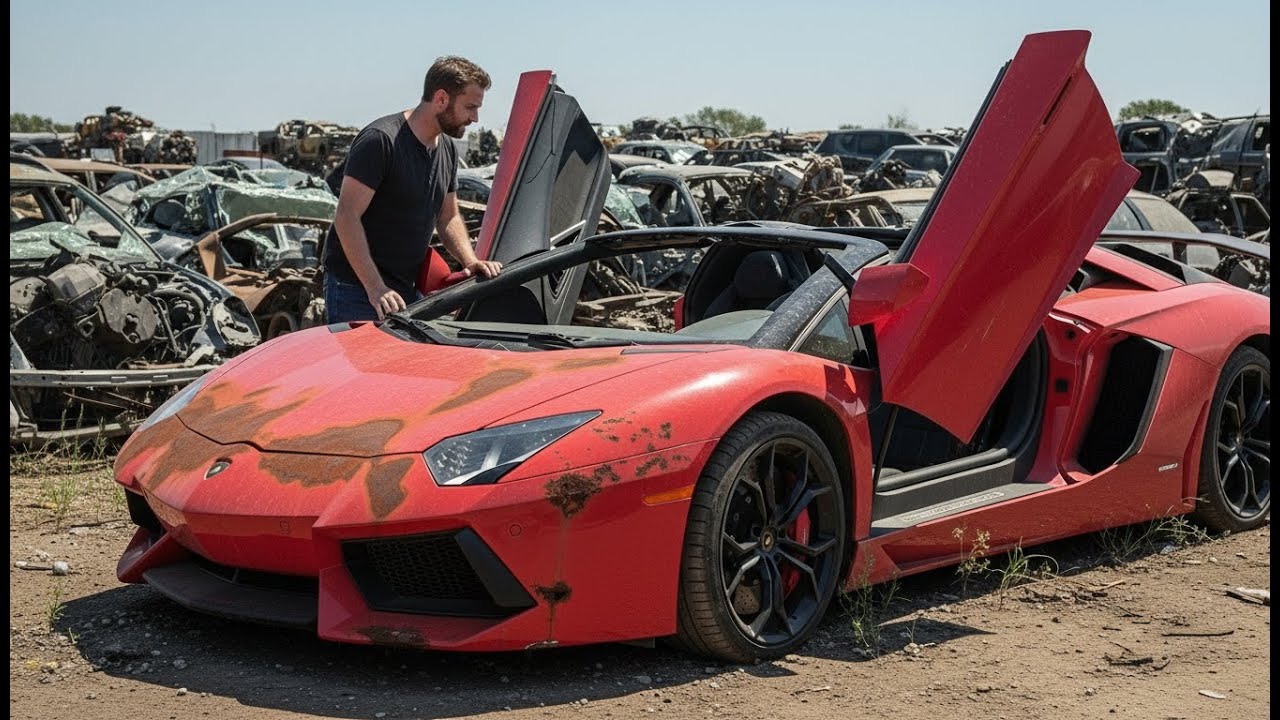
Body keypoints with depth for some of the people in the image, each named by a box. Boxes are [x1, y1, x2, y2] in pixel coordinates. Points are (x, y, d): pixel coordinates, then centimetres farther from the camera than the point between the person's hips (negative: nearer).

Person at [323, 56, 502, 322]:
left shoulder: (448, 150, 12)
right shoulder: (380, 140, -16)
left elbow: (448, 217, 20)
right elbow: (346, 216, -20)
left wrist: (470, 261, -1)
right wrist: (376, 289, -26)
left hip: (406, 289, 8)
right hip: (356, 290, -8)